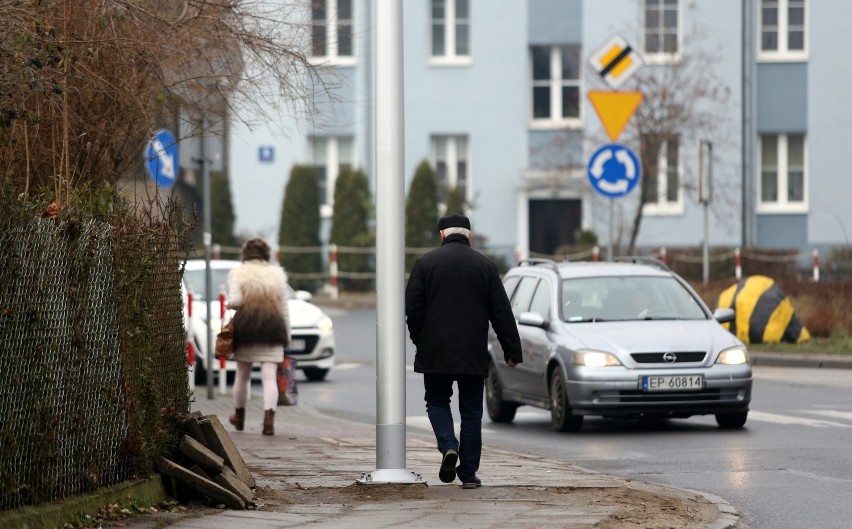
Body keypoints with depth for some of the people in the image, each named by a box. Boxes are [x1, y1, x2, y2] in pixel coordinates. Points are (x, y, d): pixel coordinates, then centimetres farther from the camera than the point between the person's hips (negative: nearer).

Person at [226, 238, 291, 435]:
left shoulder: (238, 273, 2)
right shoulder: (278, 274, 9)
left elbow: (235, 300, -12)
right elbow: (284, 308, 8)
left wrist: (229, 304, 11)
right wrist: (287, 336, 12)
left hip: (245, 328, -1)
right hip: (273, 329, 1)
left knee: (242, 375, 17)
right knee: (269, 377, -6)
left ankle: (239, 416, 32)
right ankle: (269, 419, -21)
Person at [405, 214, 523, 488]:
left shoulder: (425, 263, -2)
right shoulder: (485, 265, 2)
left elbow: (412, 308, -3)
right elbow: (502, 313, 2)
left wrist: (420, 341, 12)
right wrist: (512, 350, 6)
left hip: (436, 352, -1)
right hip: (474, 354, 1)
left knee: (437, 402, 15)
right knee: (471, 411, 8)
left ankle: (448, 446, -11)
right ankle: (469, 473, 7)